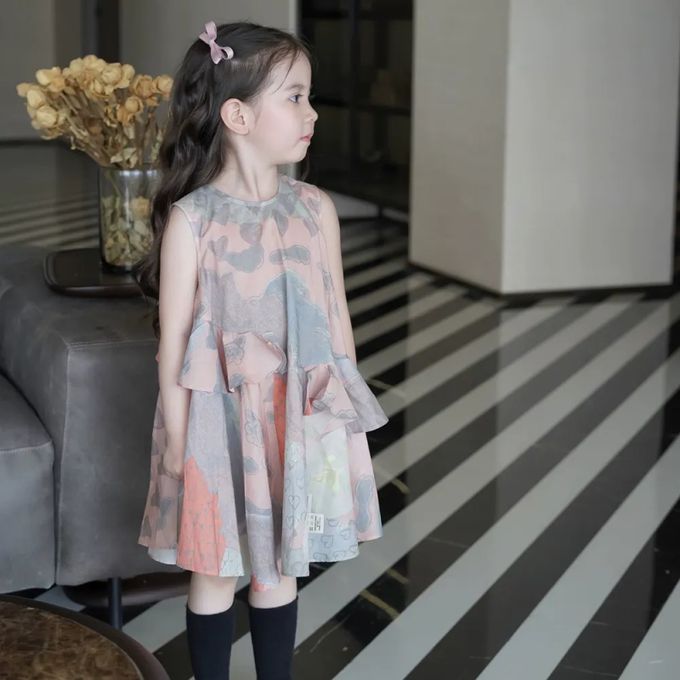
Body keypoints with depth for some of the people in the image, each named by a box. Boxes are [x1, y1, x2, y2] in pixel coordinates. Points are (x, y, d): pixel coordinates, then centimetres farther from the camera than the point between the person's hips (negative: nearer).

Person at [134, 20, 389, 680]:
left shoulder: (314, 208, -2)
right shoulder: (191, 219, -13)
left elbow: (336, 317, 5)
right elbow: (174, 337, -9)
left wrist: (348, 408, 7)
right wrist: (176, 437, -7)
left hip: (302, 418, 3)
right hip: (220, 419, -3)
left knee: (279, 567, 17)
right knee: (215, 570, 13)